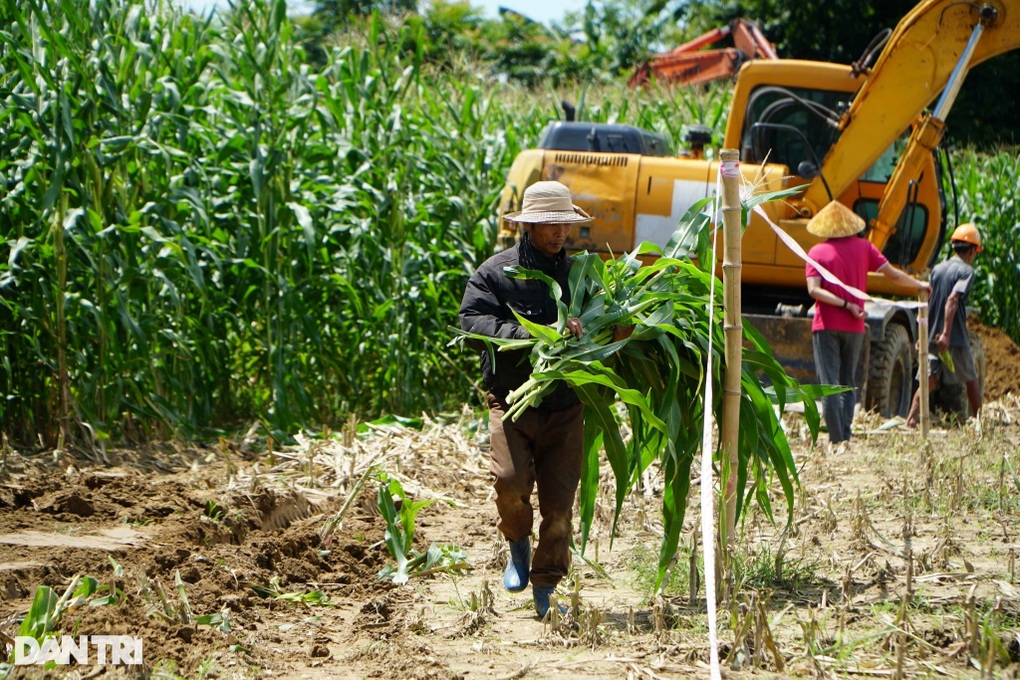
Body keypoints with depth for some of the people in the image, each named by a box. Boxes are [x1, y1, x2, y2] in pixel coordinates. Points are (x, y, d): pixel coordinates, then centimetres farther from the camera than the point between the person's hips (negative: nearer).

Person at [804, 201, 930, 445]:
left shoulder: (817, 252, 0)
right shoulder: (863, 247, 4)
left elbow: (814, 290, -13)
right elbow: (893, 274, 5)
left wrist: (845, 305, -13)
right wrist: (919, 285, 20)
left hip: (826, 326, -2)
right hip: (854, 327, 2)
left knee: (828, 383, -3)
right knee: (848, 383, 14)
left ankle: (836, 438, -12)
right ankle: (846, 434, 8)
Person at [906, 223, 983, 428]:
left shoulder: (937, 269, 12)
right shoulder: (966, 271, -8)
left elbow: (927, 300, 15)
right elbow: (952, 299, -22)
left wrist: (924, 334, 22)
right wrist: (946, 333, -27)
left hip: (932, 336, 5)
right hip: (956, 338, -5)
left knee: (929, 381, 1)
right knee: (971, 380, 13)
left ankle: (911, 419, -15)